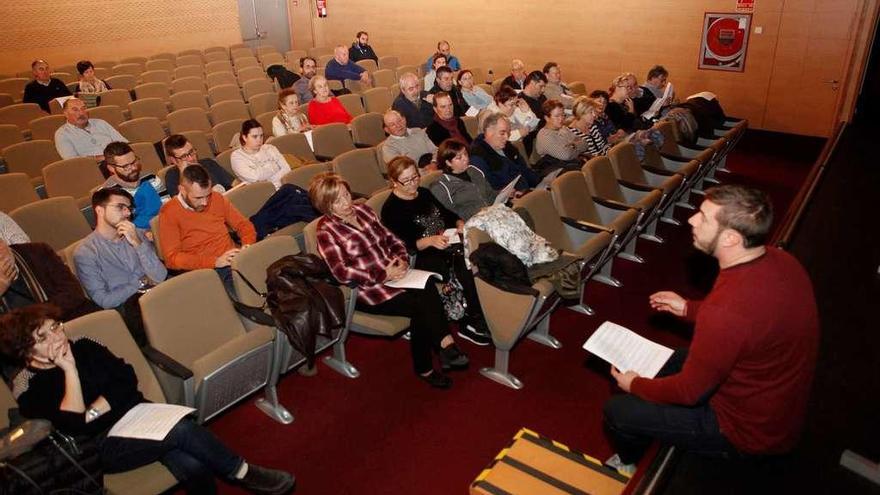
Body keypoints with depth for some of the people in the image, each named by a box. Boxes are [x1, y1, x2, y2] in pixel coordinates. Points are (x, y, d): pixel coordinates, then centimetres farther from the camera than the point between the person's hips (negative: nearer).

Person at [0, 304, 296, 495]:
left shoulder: (84, 347, 9)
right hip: (102, 446, -4)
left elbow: (127, 378, 3)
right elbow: (73, 425, -17)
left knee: (192, 466, -26)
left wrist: (92, 412, -10)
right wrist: (70, 369, -17)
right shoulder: (28, 389, -3)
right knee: (181, 430, -30)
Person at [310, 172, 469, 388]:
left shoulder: (363, 210, 12)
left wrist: (402, 259, -5)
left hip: (392, 274, 6)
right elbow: (342, 272, -16)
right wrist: (383, 275, -19)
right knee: (421, 304, -26)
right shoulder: (326, 230, -7)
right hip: (366, 290, -6)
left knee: (429, 289, -24)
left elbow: (391, 239, 16)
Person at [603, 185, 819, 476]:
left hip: (748, 430, -8)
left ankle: (628, 465, 36)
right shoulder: (779, 260, -13)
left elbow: (690, 392, -24)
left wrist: (635, 385, -5)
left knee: (617, 410, 0)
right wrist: (688, 308, 11)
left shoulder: (725, 311, -39)